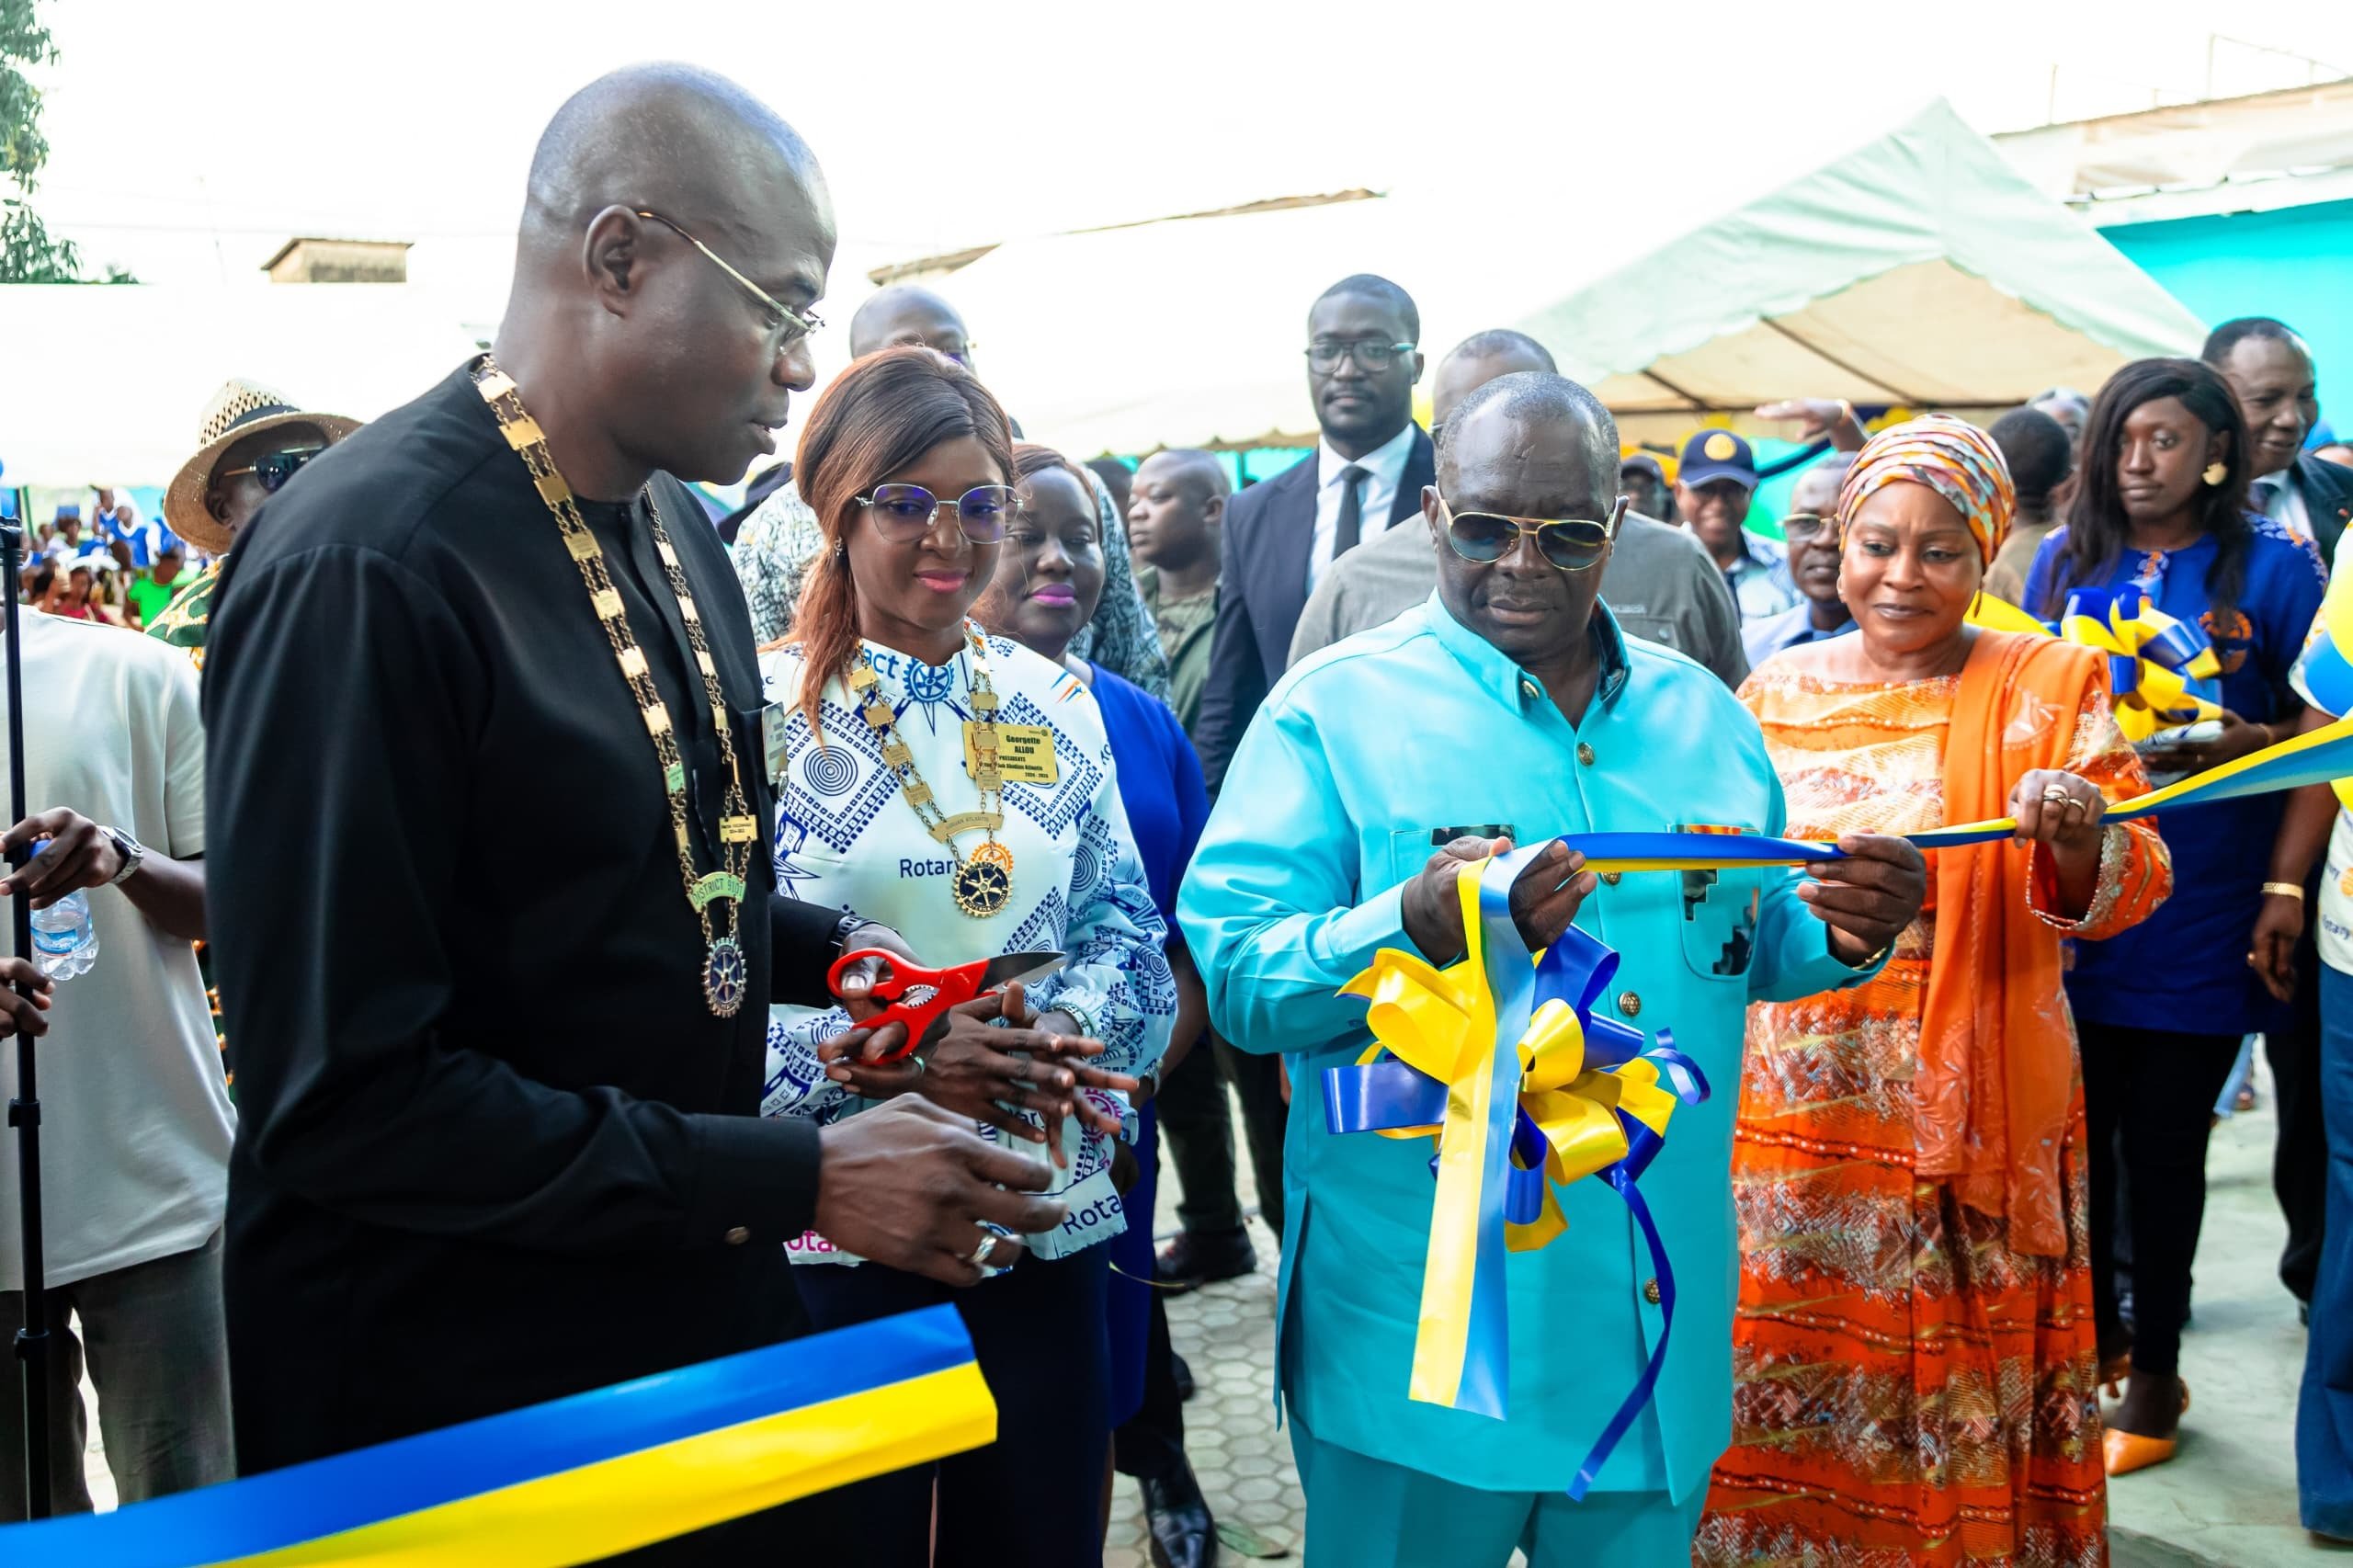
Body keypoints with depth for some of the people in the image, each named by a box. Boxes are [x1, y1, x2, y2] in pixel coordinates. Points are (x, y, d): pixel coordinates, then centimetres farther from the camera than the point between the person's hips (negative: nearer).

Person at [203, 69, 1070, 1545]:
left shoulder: (672, 522, 4)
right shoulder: (363, 570, -24)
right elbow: (349, 1100, -25)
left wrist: (831, 951, 1)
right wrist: (800, 1178, -23)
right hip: (450, 1401, -7)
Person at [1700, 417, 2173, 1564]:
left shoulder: (2047, 685, 0)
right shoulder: (1777, 692, 7)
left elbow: (2135, 883, -8)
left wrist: (2081, 838, -28)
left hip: (1971, 1118, -2)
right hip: (1792, 1115, 2)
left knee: (1954, 1401, 7)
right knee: (1789, 1389, 8)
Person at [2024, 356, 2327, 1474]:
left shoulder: (2272, 567, -1)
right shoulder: (2066, 558, 8)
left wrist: (2247, 742, -16)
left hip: (2199, 910, -2)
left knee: (2162, 1142, 6)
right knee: (2073, 1128, 7)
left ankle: (2155, 1370, 23)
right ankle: (2089, 1340, 27)